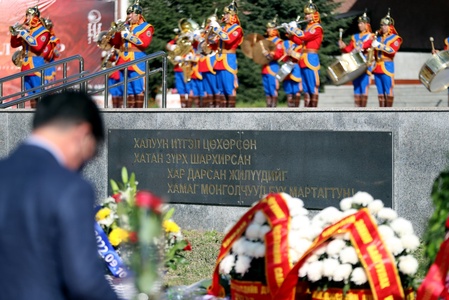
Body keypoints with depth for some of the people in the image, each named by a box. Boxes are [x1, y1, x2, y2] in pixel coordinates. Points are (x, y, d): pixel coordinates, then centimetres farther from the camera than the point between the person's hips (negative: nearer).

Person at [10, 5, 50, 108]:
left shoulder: (43, 31, -4)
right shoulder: (25, 30, 15)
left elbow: (38, 46, -19)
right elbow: (14, 44, 16)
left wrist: (25, 34, -17)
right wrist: (15, 33, -2)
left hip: (37, 67, -7)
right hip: (26, 66, 7)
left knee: (39, 93, -11)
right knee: (31, 95, 8)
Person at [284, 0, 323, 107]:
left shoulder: (317, 28, -7)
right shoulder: (308, 27, 20)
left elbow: (304, 37, -20)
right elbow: (299, 41, 17)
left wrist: (294, 28, -10)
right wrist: (290, 32, 6)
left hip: (311, 58, -9)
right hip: (304, 59, 9)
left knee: (313, 86, -8)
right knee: (306, 88, 8)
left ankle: (314, 108, -10)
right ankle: (307, 108, 10)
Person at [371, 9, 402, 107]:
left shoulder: (395, 38, 1)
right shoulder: (379, 38, 20)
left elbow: (392, 50, -15)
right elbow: (375, 52, 24)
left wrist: (378, 45, -20)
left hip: (387, 66, -6)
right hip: (377, 66, 6)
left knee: (388, 91, -7)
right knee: (380, 91, 5)